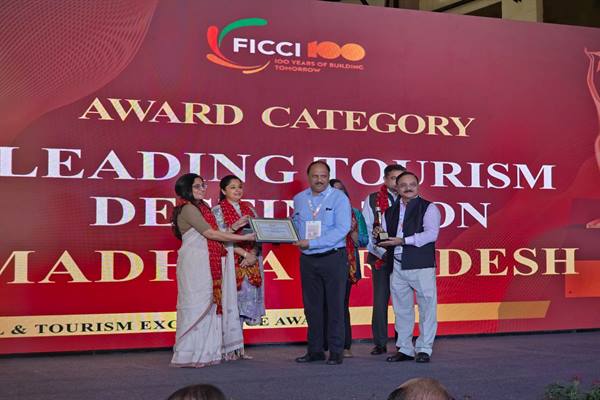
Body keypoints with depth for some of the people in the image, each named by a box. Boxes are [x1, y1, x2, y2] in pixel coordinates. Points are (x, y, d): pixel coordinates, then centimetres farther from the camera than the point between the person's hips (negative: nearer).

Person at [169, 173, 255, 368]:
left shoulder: (201, 208, 20)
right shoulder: (188, 209, -10)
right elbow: (210, 234, -15)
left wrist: (234, 227, 9)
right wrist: (243, 238, -13)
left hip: (207, 263, 9)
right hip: (194, 262, -9)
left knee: (209, 304, 6)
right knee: (197, 304, -8)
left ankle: (207, 352, 9)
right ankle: (192, 354, -4)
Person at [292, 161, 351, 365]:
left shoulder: (339, 198, -6)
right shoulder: (299, 199, 9)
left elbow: (342, 229, -15)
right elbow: (295, 223, 20)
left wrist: (311, 243, -19)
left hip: (333, 258, -4)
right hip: (307, 260, 5)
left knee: (335, 306, -1)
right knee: (312, 306, 9)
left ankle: (336, 351, 5)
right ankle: (315, 350, 18)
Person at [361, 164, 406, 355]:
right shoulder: (372, 200, 4)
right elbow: (366, 231, 0)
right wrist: (382, 252, -8)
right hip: (381, 258, 0)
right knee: (380, 301, 1)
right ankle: (380, 343, 9)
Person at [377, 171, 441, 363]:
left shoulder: (428, 208, 1)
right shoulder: (390, 212, 17)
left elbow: (431, 234, -13)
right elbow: (384, 235, 17)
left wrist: (403, 241, -17)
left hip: (421, 266, -5)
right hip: (397, 266, 5)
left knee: (427, 308, -2)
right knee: (401, 309, 10)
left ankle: (424, 349, 6)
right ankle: (404, 349, 19)